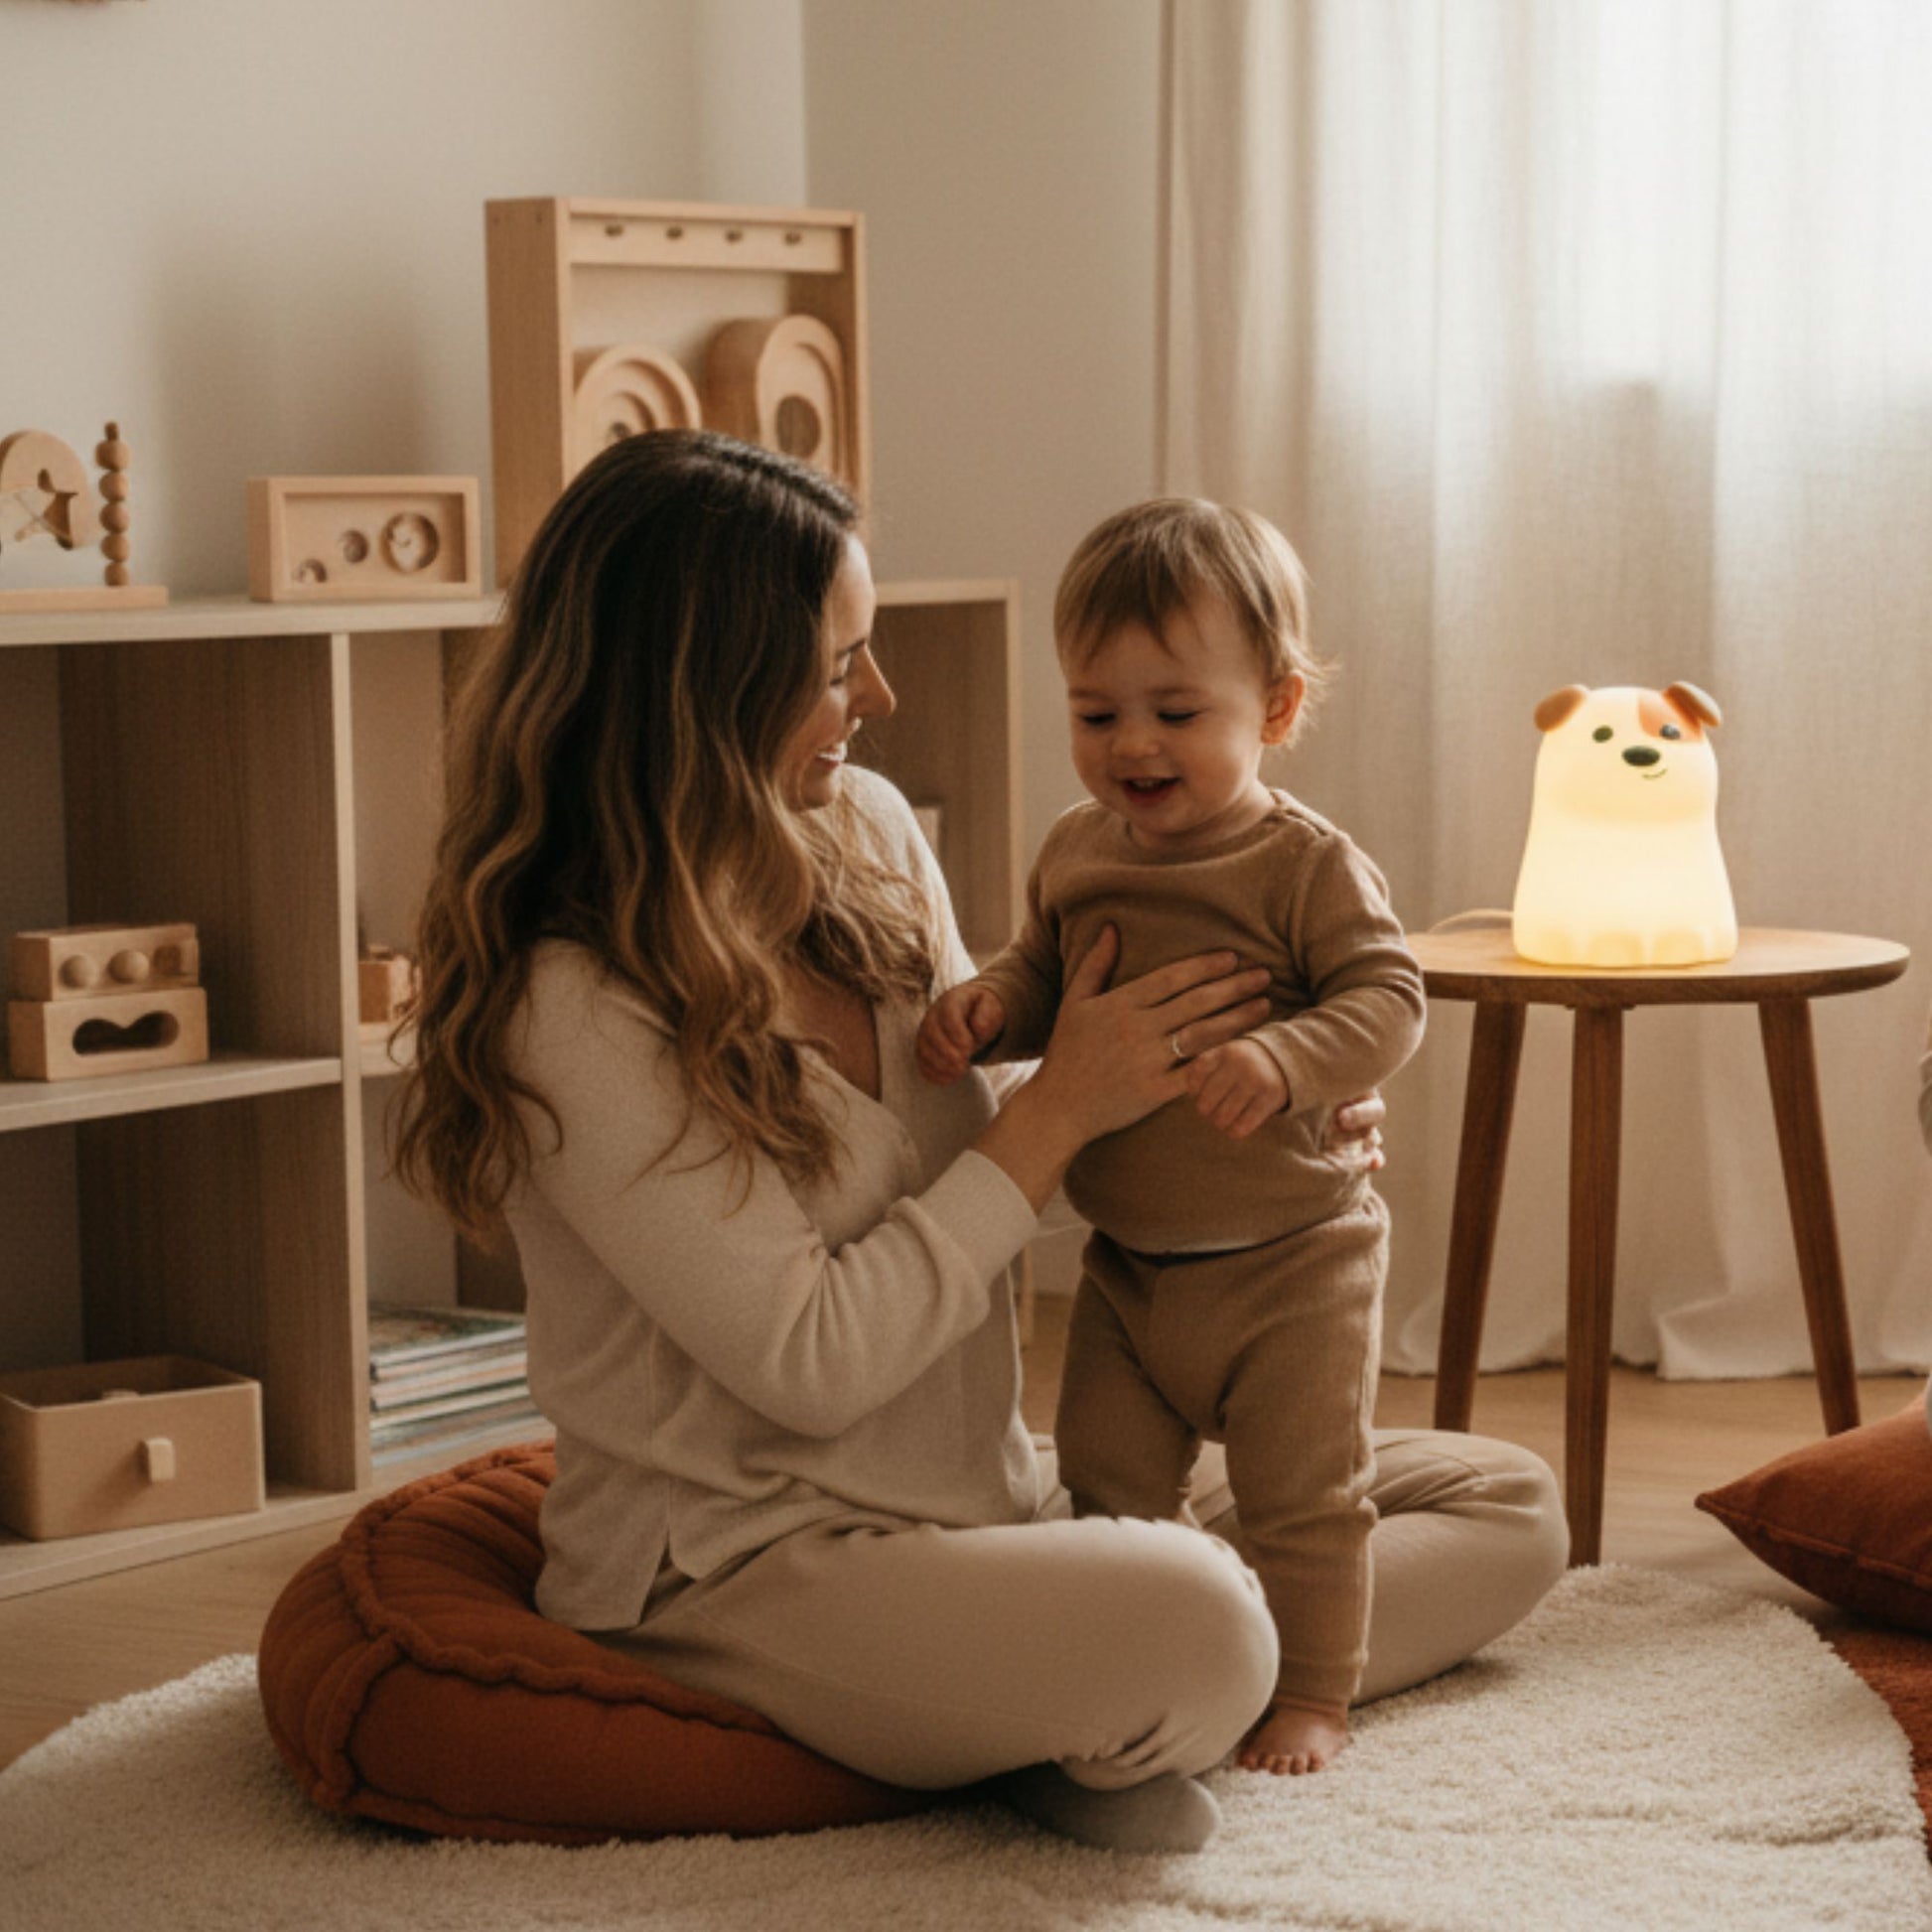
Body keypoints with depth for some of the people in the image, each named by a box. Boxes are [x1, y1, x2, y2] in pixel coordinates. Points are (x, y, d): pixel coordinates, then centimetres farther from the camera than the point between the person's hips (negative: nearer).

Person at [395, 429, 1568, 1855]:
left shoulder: (868, 833, 3)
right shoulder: (569, 1010, -21)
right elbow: (808, 1363, -21)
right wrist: (1065, 1108, -17)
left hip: (989, 1504, 9)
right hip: (741, 1568, -9)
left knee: (1505, 1508, 6)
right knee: (1190, 1629, -37)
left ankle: (1106, 1720, -8)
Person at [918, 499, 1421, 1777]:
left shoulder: (1307, 865, -15)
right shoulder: (1077, 855, 2)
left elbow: (1388, 999, -20)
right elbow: (1041, 974, 14)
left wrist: (1282, 1061, -38)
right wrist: (987, 1007, -10)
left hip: (1291, 1256, -5)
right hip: (1127, 1264, 6)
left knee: (1304, 1493, 4)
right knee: (1111, 1486, 14)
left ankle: (1314, 1693, 21)